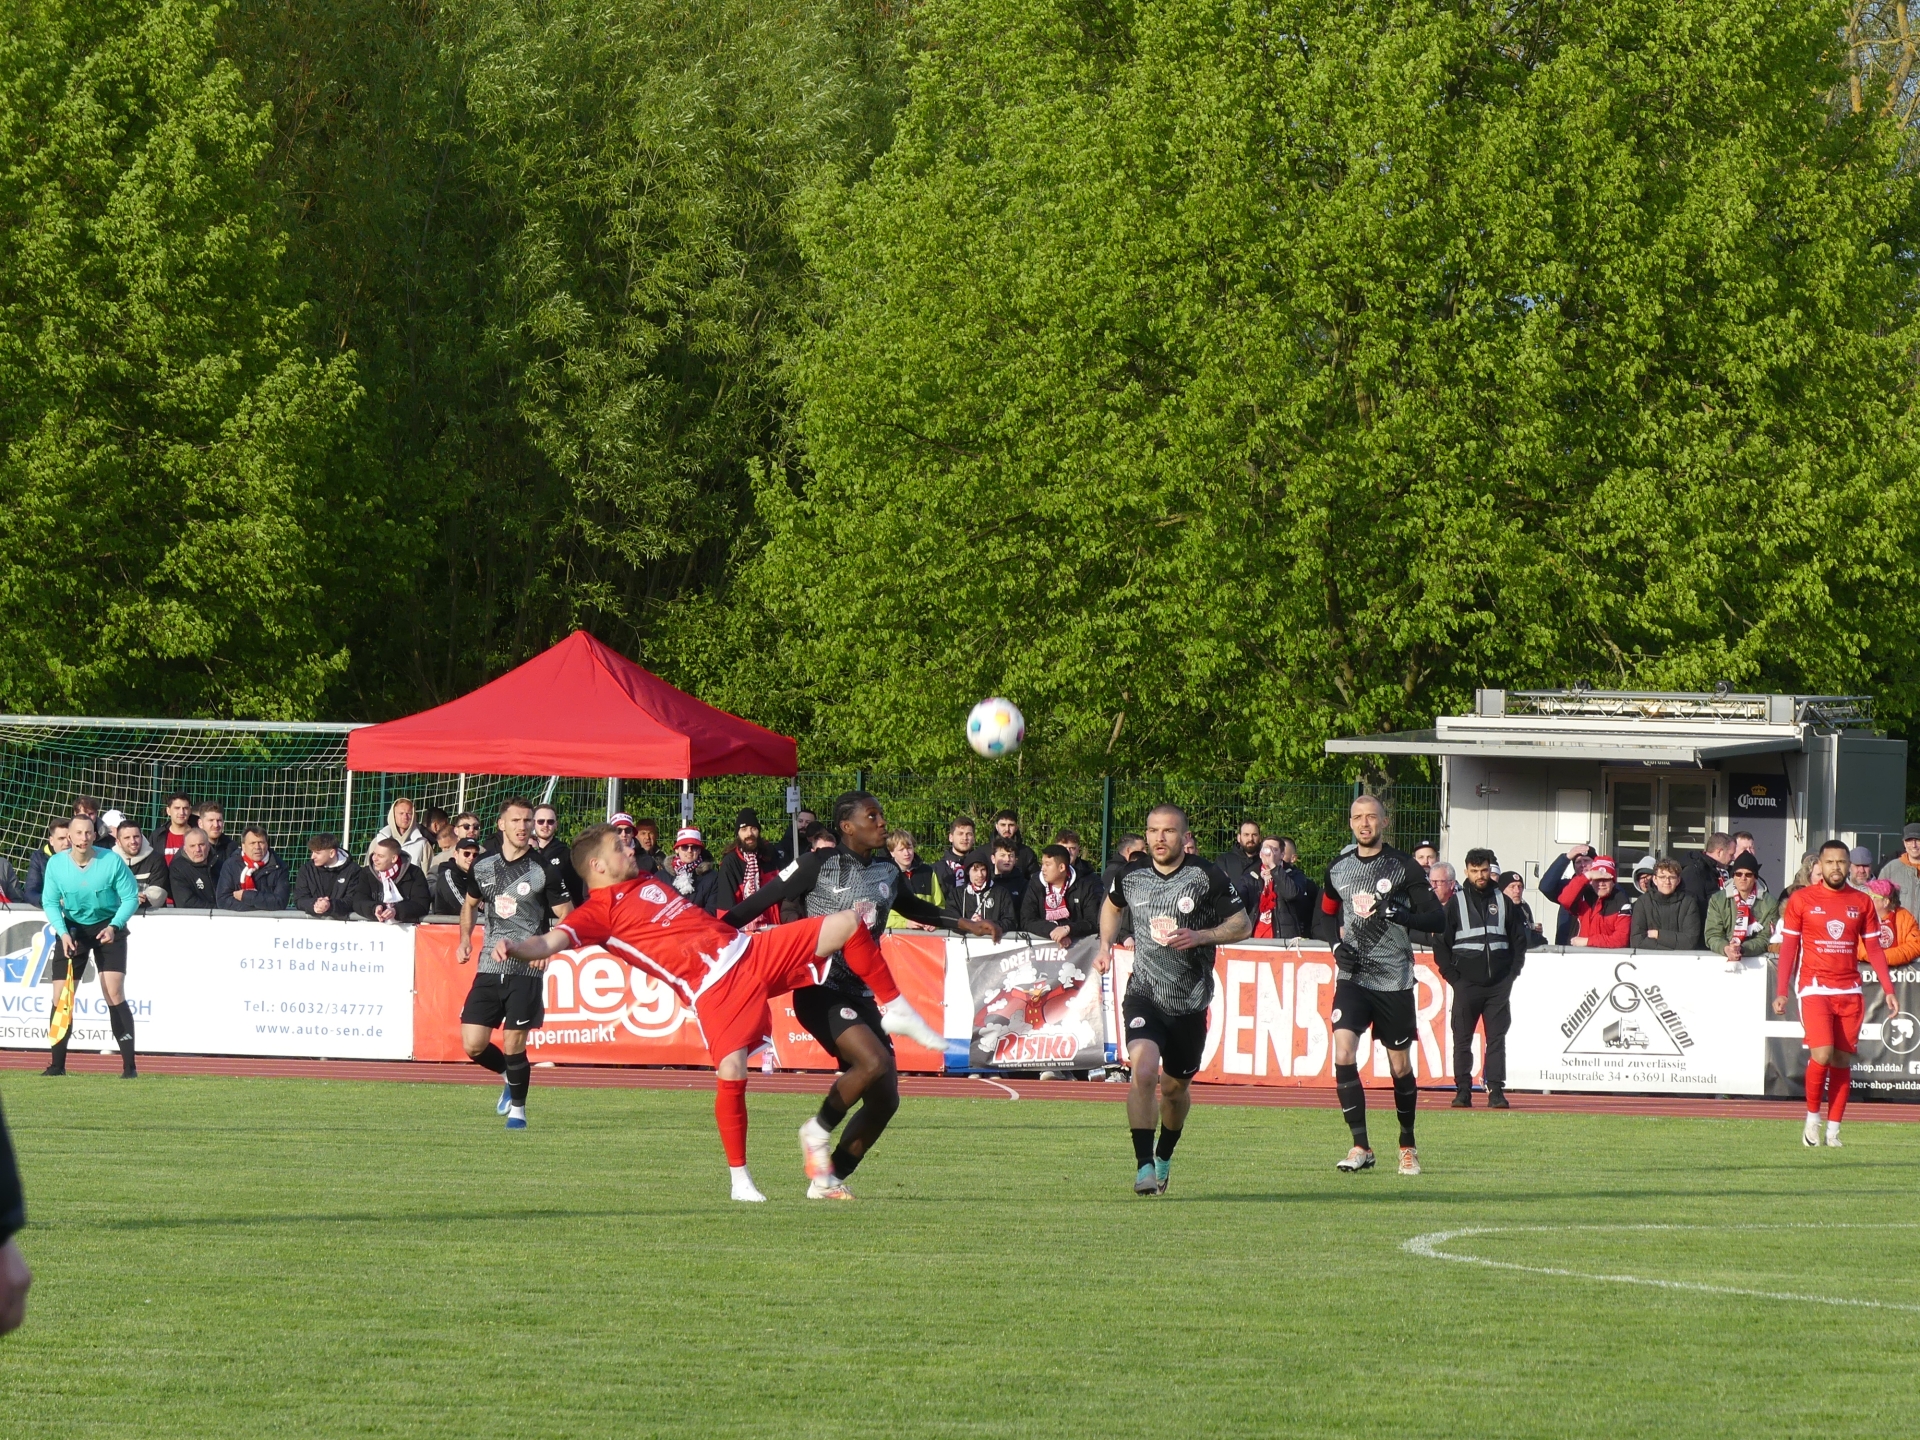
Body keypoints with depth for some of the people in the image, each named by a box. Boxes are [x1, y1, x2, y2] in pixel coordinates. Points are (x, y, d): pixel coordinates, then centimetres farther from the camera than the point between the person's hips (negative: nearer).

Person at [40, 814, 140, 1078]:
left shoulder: (112, 862, -17)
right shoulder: (56, 864, -11)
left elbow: (130, 897, -10)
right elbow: (50, 902, -3)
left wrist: (114, 926, -25)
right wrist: (63, 932, -18)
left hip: (108, 929, -3)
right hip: (72, 929, 3)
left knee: (114, 994, -14)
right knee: (62, 998, -2)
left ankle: (129, 1065, -12)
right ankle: (57, 1064, 11)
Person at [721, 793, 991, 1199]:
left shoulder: (886, 870, 11)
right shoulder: (819, 864, -8)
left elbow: (911, 906, 32)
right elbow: (762, 900, -6)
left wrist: (963, 925, 34)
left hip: (861, 996, 7)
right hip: (822, 992, -7)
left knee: (885, 1100, 1)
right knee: (874, 1062, -28)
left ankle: (828, 1180, 15)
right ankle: (817, 1133, -5)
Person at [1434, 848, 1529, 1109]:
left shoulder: (1504, 902, 10)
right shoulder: (1456, 903, 5)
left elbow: (1519, 939, 15)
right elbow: (1441, 943, 4)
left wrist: (1512, 973, 5)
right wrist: (1452, 976, -4)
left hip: (1499, 986, 1)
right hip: (1466, 984, -1)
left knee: (1497, 1038, -1)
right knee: (1462, 1039, -2)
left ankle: (1496, 1090, -1)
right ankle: (1463, 1091, 2)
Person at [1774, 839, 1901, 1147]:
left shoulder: (1862, 902, 8)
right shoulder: (1801, 900, 2)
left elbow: (1873, 948, 13)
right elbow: (1788, 947, 5)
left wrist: (1889, 989, 6)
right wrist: (1781, 991, -2)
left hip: (1850, 992, 3)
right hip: (1815, 988, -3)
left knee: (1843, 1060, 0)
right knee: (1822, 1055, -17)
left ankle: (1833, 1130, 7)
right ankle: (1812, 1119, 4)